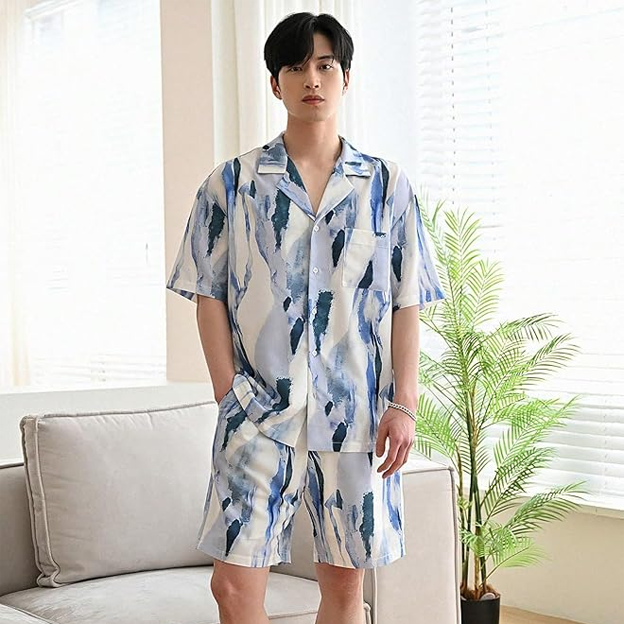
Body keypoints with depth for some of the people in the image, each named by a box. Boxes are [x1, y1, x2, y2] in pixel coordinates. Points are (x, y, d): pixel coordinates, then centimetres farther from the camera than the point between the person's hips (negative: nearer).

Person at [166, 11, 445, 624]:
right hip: (260, 412, -1)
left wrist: (403, 404, -2)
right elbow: (209, 295, 3)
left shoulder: (387, 186, 6)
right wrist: (230, 394, -5)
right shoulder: (232, 183, 4)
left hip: (357, 414, 1)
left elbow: (406, 303, 5)